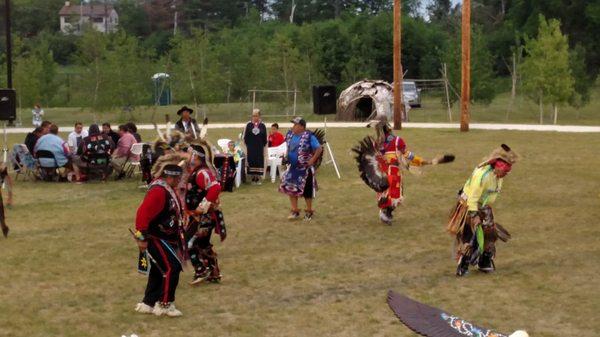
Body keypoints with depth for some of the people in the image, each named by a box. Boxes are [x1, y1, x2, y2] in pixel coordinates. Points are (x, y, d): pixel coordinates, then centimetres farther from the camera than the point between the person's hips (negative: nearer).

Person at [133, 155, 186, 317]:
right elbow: (143, 213, -27)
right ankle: (164, 305, -5)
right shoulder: (158, 191, -22)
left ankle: (148, 304, 25)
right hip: (155, 239, -10)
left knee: (158, 272, 15)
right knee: (172, 268, -13)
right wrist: (142, 237, -25)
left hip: (166, 239, 10)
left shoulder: (169, 189, 11)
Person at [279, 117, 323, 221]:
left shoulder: (309, 137, -18)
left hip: (305, 168, -6)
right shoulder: (290, 135, 3)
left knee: (306, 190, 5)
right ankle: (295, 211, 18)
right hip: (292, 167, 6)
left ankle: (309, 211, 21)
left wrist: (313, 160, -18)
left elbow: (319, 149, -17)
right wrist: (287, 156, 10)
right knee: (291, 188, 6)